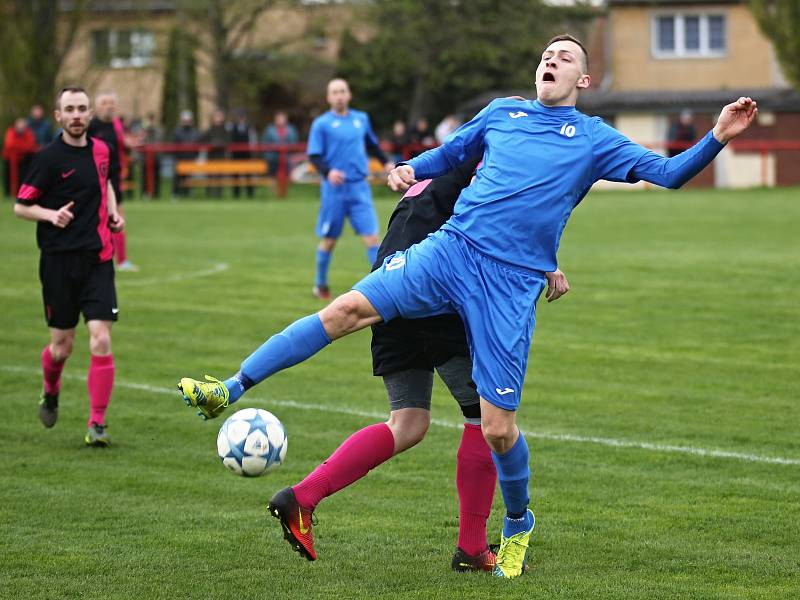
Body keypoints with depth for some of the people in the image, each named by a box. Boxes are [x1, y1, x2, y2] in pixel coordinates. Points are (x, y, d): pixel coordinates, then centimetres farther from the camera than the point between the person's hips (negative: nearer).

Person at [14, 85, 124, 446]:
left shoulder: (100, 150, 7)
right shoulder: (49, 157, -8)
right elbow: (20, 206, -4)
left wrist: (114, 213, 12)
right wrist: (51, 214, -22)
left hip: (97, 260, 3)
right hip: (60, 261, -3)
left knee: (101, 341, -10)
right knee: (62, 345, 6)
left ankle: (97, 424, -4)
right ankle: (50, 393, 39)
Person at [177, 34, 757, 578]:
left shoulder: (595, 139, 10)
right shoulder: (502, 112, 19)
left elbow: (668, 173, 4)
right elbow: (450, 151, 32)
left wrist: (717, 138, -9)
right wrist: (410, 170, 13)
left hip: (512, 284, -2)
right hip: (452, 248, 3)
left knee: (498, 428, -5)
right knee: (348, 308, -17)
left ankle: (518, 525, 22)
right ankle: (231, 389, -14)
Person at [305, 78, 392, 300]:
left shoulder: (361, 119, 10)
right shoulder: (322, 123, -3)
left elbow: (372, 144, 26)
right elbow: (314, 156, -7)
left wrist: (385, 162, 15)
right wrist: (328, 172, -24)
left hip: (359, 188, 3)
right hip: (334, 189, -3)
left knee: (371, 236, -8)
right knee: (329, 240, 8)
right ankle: (320, 286, 26)